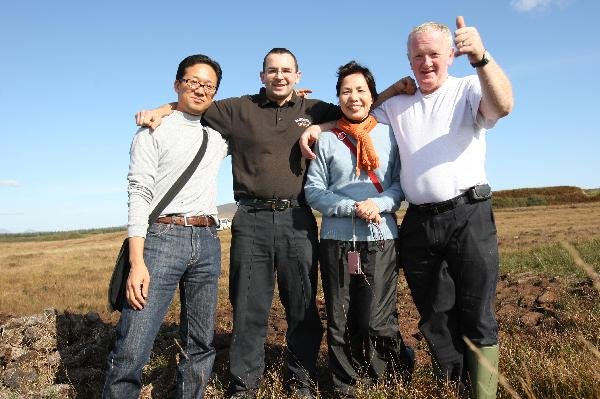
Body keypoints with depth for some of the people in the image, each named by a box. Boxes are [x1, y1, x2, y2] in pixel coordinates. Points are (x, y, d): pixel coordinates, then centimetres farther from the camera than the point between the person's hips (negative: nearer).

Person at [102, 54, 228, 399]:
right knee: (133, 348, -9)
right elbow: (139, 194, -4)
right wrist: (137, 262, -15)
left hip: (208, 242, 5)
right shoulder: (154, 132, 6)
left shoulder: (218, 137, 19)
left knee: (201, 345, 9)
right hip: (162, 237, -4)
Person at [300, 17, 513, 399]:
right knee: (435, 318, 12)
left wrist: (481, 57, -33)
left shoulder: (470, 89, 4)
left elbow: (502, 105, -17)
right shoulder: (398, 105, 17)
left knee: (477, 317, 3)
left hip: (469, 215, -4)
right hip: (419, 223, 4)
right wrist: (317, 126, 5)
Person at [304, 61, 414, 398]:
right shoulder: (326, 140, 5)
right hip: (336, 239, 1)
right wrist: (353, 208, -13)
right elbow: (314, 191, 0)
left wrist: (379, 204, -14)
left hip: (381, 239, 0)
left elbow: (402, 183, 5)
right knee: (340, 321, 8)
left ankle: (397, 360, 28)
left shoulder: (389, 135, 8)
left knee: (376, 320, -2)